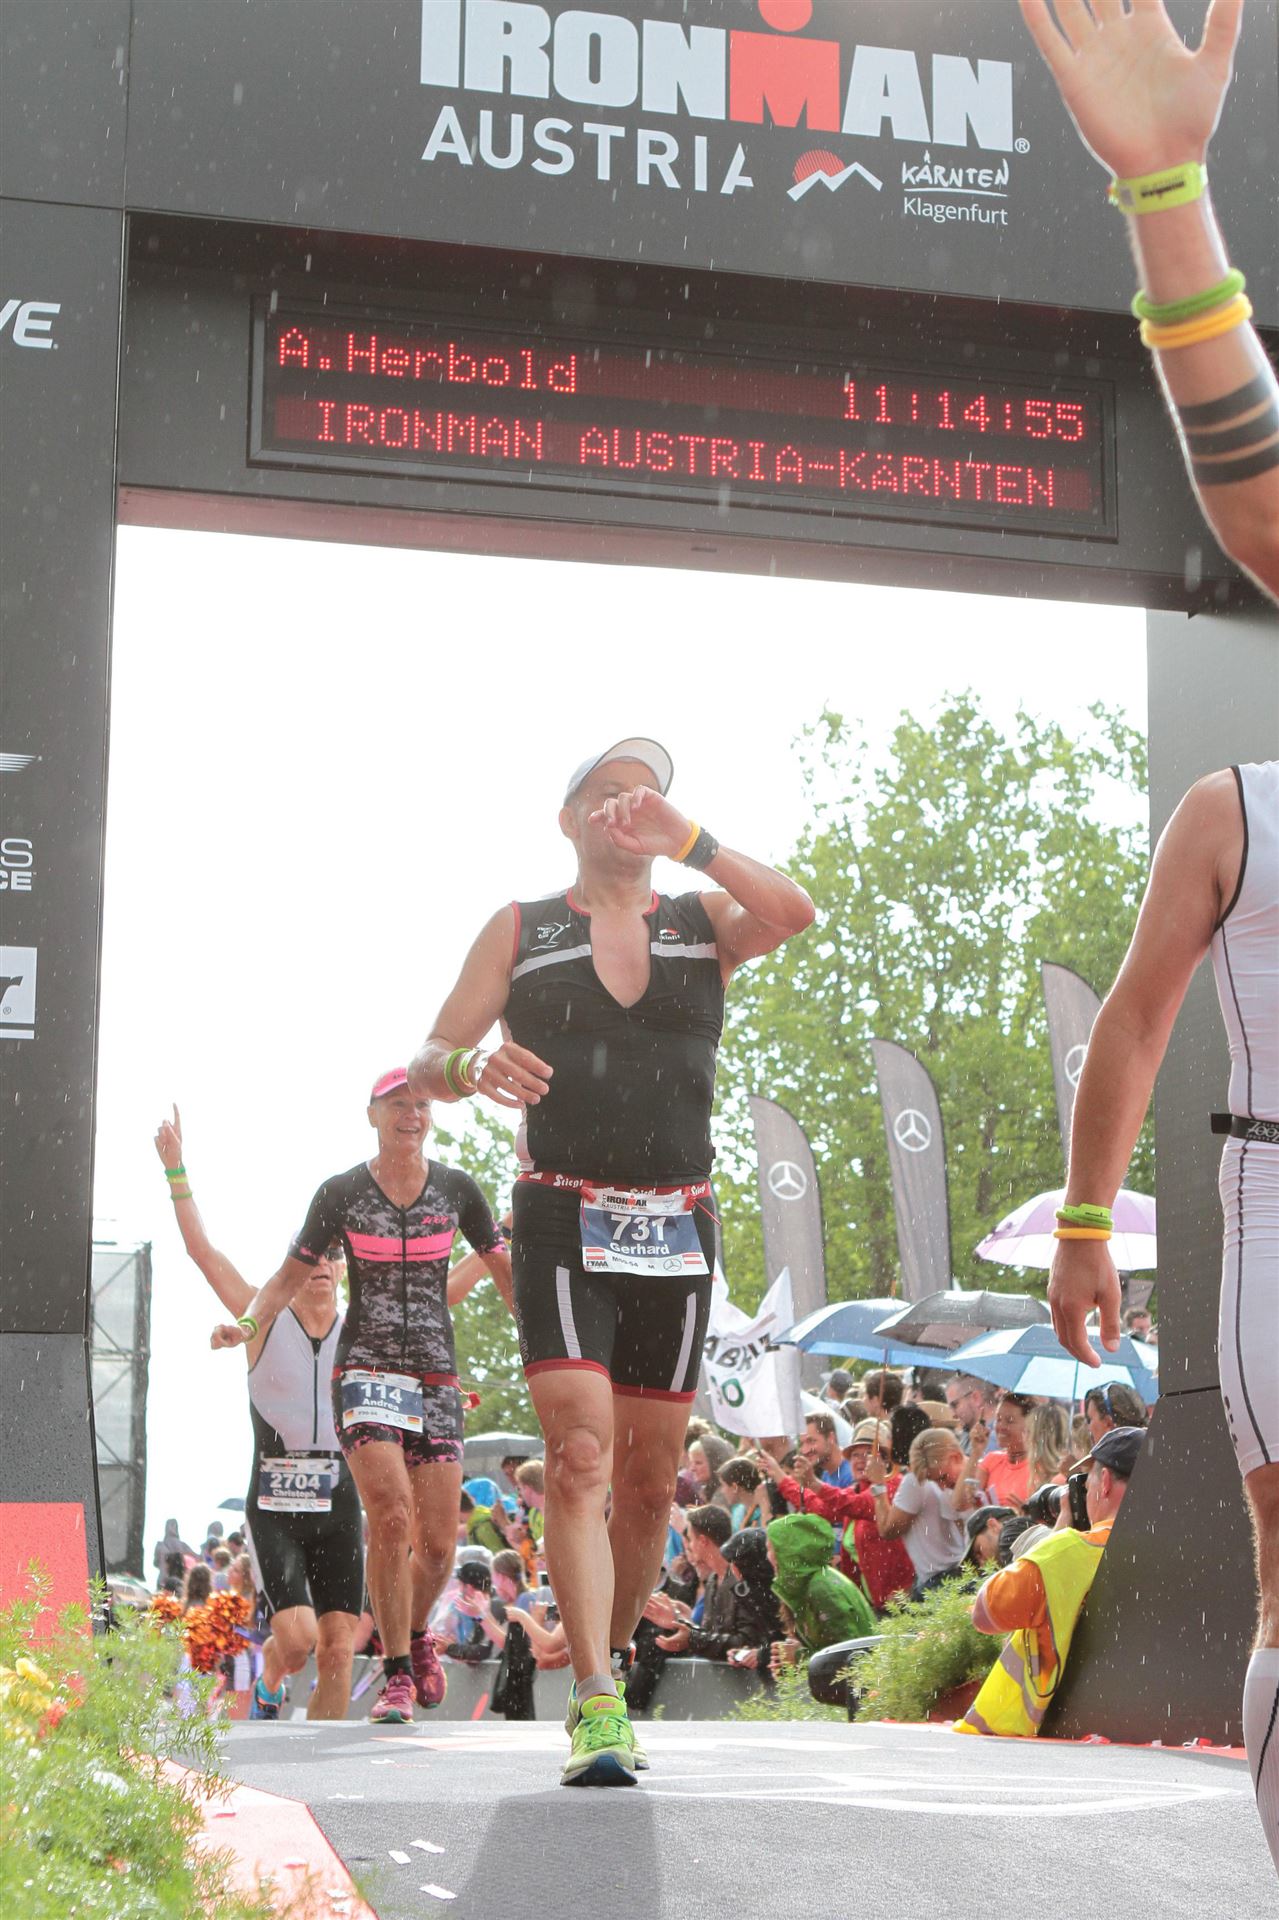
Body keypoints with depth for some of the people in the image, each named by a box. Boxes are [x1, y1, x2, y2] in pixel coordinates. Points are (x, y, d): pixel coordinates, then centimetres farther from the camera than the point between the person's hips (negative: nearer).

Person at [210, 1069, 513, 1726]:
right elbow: (291, 1277, 6)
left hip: (436, 1376, 2)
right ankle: (397, 1673, -8)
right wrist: (248, 1322, -12)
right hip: (365, 1370, -2)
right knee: (390, 1514, -22)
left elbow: (504, 1272, 14)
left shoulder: (457, 1190, 6)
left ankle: (415, 1631, 32)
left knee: (438, 1543, -1)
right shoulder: (341, 1193, 1)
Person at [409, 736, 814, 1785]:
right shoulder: (521, 929, 9)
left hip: (677, 1233, 2)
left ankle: (611, 1663, 24)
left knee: (650, 1477, 6)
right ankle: (598, 1709, -19)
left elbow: (795, 912, -10)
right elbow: (427, 1064, 3)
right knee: (580, 1455, -16)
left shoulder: (702, 922, 12)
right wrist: (470, 1067, -20)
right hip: (563, 1225, -2)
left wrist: (684, 833, -10)